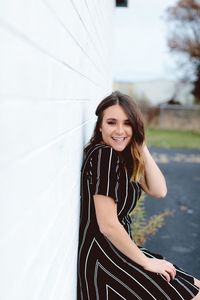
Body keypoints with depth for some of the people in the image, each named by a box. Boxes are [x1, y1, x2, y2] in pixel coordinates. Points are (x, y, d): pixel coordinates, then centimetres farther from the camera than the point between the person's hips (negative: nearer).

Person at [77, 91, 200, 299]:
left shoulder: (124, 156, 6)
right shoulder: (103, 154, -21)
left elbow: (159, 191, -2)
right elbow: (107, 225, -23)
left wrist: (141, 147, -6)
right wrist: (146, 262, -12)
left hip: (117, 250, 9)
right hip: (103, 259, -9)